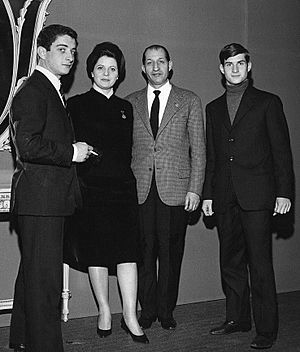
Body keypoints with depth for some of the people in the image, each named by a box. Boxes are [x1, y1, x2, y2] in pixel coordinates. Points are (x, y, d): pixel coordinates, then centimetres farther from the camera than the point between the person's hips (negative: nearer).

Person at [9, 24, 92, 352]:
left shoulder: (51, 91, 20)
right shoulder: (32, 91, -13)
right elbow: (28, 146, -23)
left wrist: (75, 150, 11)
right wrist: (72, 151, -15)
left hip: (48, 199, 11)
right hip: (40, 197, -11)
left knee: (33, 272, 19)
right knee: (45, 277, -6)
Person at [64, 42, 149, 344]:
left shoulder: (125, 108, 15)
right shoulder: (76, 105, 3)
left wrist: (127, 179, 13)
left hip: (123, 188, 3)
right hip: (90, 188, -3)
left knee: (127, 250, -3)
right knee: (96, 251, 3)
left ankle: (130, 316, 2)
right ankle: (104, 312, 16)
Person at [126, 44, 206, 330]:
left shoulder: (190, 101, 7)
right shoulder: (131, 103, 12)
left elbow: (198, 149, 5)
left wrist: (195, 189, -3)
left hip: (175, 190, -1)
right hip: (140, 190, 1)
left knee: (171, 254, 3)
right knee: (143, 253, 4)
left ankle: (166, 310, 17)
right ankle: (147, 310, 18)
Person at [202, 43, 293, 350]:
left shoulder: (268, 103, 5)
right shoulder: (213, 108, 18)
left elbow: (281, 151, 1)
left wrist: (284, 192, -7)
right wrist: (207, 194, 12)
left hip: (256, 195, -4)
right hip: (224, 196, 5)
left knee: (260, 264, -5)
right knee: (230, 262, 9)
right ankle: (237, 319, 21)